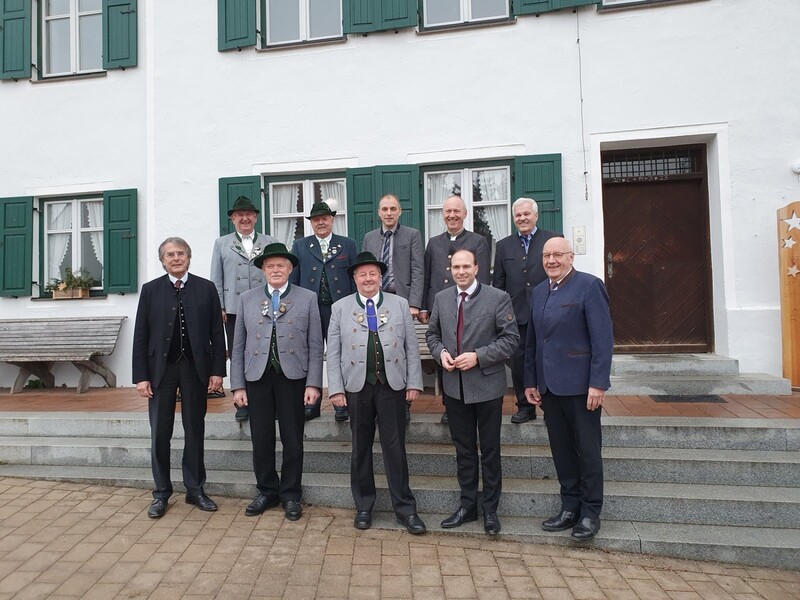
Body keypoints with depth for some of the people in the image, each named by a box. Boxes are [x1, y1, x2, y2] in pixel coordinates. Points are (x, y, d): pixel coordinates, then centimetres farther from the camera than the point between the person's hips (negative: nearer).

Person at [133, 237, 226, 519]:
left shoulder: (206, 288, 2)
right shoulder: (150, 290, 3)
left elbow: (217, 333, 1)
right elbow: (141, 336, 1)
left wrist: (217, 370, -5)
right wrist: (141, 376, -4)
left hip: (196, 368, 0)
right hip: (161, 368, 0)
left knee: (195, 430, 9)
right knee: (160, 433, 6)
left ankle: (195, 490, 21)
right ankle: (161, 493, 20)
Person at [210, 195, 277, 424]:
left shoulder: (270, 242, 12)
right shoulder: (221, 244, 14)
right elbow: (216, 279, 10)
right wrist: (219, 307, 1)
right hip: (234, 309, 1)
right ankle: (242, 403, 13)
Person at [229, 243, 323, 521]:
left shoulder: (307, 298, 3)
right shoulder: (247, 299, 8)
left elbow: (315, 345, 0)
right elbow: (238, 345, 6)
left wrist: (313, 383, -7)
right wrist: (237, 385, 1)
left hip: (292, 378, -1)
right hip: (257, 378, 2)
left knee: (292, 440, 6)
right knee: (261, 439, 8)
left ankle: (290, 494, 23)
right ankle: (266, 491, 27)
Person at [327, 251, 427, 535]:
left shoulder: (399, 304, 6)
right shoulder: (340, 308, 5)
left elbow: (412, 347, 4)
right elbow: (333, 352, 2)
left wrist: (414, 383, -1)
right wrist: (336, 388, -4)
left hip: (393, 386, 0)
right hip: (357, 387, 1)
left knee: (395, 448, 4)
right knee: (361, 448, 11)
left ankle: (405, 508, 17)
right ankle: (363, 506, 26)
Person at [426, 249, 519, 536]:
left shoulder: (498, 298, -7)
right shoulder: (441, 298, 6)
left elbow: (511, 338, -9)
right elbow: (432, 334, 14)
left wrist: (478, 356, -19)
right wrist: (440, 352, -7)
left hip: (487, 385, -4)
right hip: (454, 386, 4)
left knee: (490, 450, 9)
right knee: (463, 448, 15)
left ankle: (490, 509, 25)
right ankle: (468, 505, 30)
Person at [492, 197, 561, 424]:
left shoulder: (553, 239, 3)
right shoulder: (503, 245, 11)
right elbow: (498, 282, 10)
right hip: (516, 314, 3)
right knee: (519, 361, 7)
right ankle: (525, 406, 20)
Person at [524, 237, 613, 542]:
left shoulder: (589, 286, -8)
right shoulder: (539, 291, 12)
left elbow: (603, 338, -13)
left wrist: (598, 382, -17)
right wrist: (530, 381, 10)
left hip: (580, 384, -6)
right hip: (549, 385, 6)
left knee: (588, 450, 7)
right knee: (561, 450, 13)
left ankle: (590, 512, 21)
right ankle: (570, 507, 26)